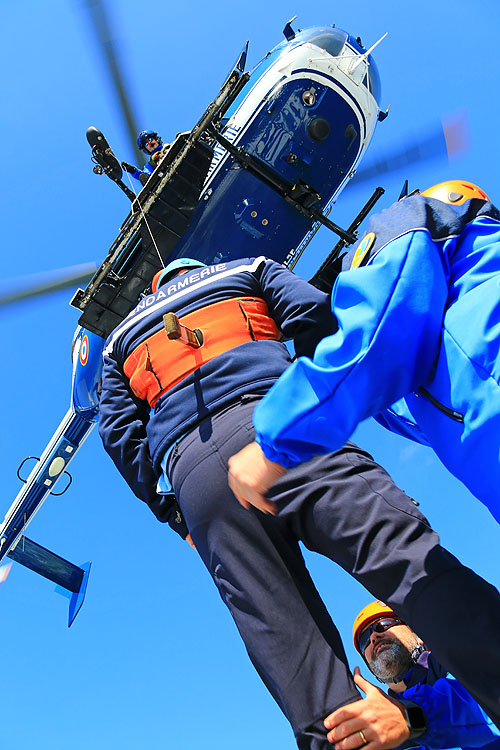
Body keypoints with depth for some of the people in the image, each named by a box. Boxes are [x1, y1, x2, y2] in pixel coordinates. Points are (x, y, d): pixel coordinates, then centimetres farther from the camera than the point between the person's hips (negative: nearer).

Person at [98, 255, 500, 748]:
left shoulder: (121, 338, 37)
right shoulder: (245, 270, 32)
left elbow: (119, 432, 20)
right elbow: (313, 313, 11)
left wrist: (171, 512, 20)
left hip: (191, 468, 3)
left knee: (284, 642, -4)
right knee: (408, 556, -16)